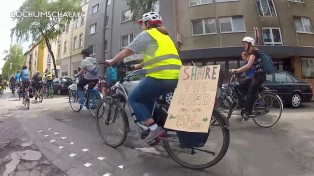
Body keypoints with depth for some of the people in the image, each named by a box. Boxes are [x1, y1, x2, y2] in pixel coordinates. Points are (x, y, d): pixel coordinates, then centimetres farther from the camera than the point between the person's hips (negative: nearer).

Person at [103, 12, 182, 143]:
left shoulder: (146, 34, 4)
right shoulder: (164, 36, 29)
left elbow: (127, 52, 4)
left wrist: (111, 62, 18)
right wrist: (138, 66, 40)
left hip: (159, 77, -9)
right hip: (175, 77, 9)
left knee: (134, 99, 6)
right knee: (146, 99, 25)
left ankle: (154, 128, -3)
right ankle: (156, 127, 25)